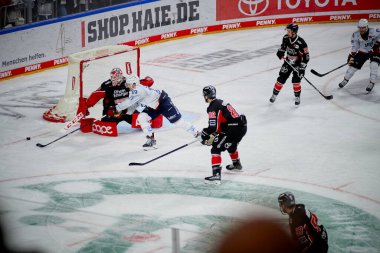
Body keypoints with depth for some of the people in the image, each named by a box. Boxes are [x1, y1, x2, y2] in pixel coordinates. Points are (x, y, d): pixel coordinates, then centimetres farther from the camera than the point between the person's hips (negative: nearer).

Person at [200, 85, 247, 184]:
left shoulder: (213, 108, -13)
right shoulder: (221, 102, 18)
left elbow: (213, 127, -20)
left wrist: (205, 135, -5)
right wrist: (213, 134, 20)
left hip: (233, 130, -10)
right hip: (242, 127, 10)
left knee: (216, 148, -9)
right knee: (231, 145, 37)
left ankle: (216, 175, -21)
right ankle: (237, 164, 61)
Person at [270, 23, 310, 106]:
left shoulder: (301, 42, -28)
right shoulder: (286, 38, -12)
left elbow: (306, 56, -23)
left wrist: (302, 68, -25)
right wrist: (280, 52, -8)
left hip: (298, 63, -5)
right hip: (288, 61, 5)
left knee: (296, 80, -13)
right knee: (281, 78, 3)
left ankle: (297, 98, 7)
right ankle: (274, 95, 20)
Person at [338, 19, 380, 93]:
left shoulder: (373, 32, -29)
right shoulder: (355, 35, -18)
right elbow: (354, 47, -13)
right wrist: (351, 56, -22)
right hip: (363, 52, 3)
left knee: (373, 65, -24)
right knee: (354, 64, 0)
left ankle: (371, 84, -11)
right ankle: (345, 80, 22)